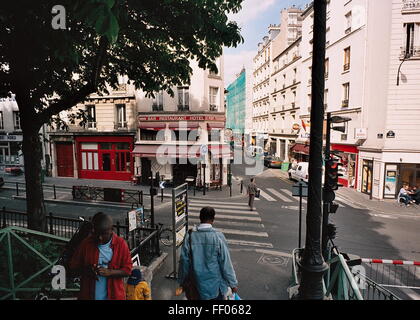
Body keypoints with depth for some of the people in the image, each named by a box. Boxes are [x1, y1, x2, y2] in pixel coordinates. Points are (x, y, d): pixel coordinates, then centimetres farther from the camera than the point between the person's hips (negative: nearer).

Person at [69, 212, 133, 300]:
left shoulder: (120, 244, -6)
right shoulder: (86, 243, -3)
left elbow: (127, 270, -4)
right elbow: (73, 268, 3)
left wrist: (109, 272, -19)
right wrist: (87, 271, -16)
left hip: (113, 296, -1)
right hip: (88, 296, 1)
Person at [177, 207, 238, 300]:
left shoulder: (190, 235, -11)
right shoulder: (218, 236, -19)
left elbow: (184, 261, -3)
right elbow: (225, 263, -14)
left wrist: (182, 282, 10)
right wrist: (233, 283, -1)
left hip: (198, 284, 2)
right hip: (216, 285, -2)